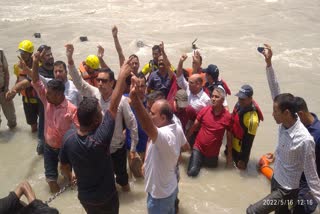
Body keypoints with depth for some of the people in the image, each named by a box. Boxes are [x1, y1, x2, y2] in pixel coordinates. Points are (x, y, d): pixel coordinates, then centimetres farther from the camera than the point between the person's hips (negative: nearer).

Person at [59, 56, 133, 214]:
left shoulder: (68, 137, -22)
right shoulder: (100, 139, -37)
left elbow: (64, 167, -6)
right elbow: (113, 107, -33)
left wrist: (70, 176, 17)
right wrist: (122, 76, -29)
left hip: (84, 195, 4)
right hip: (106, 197, -4)